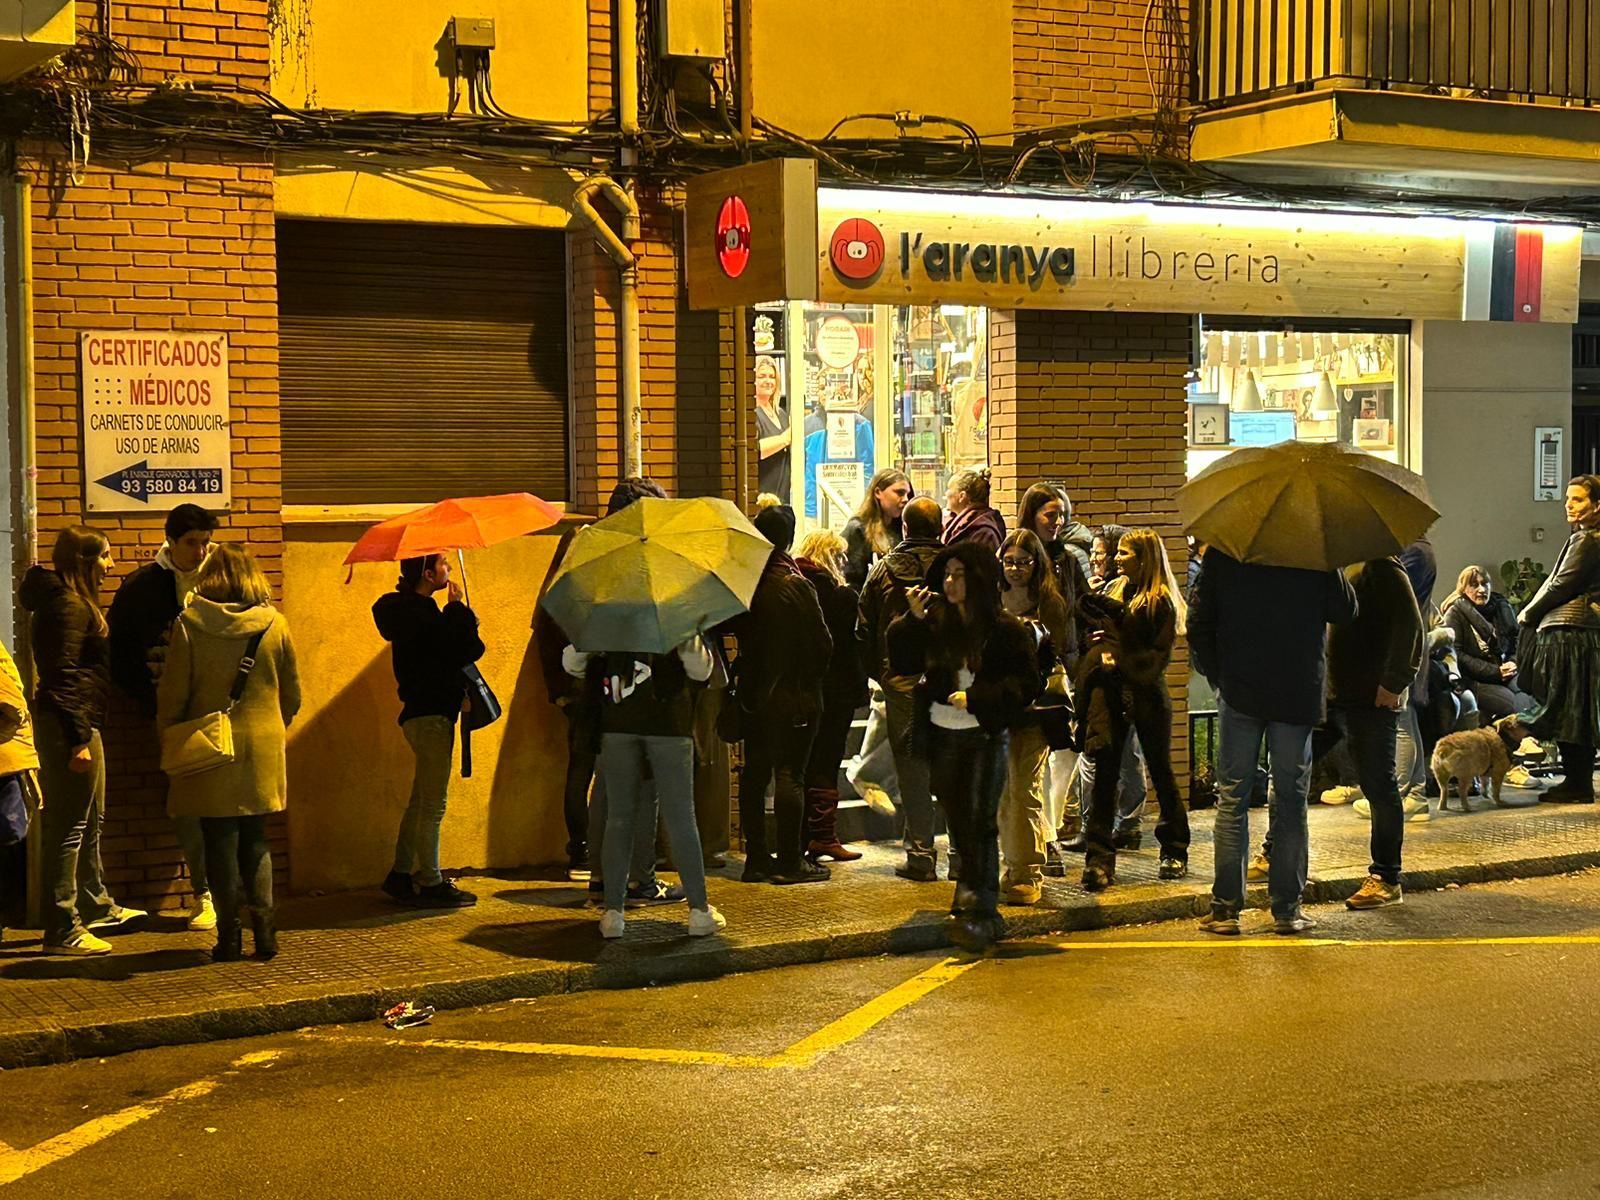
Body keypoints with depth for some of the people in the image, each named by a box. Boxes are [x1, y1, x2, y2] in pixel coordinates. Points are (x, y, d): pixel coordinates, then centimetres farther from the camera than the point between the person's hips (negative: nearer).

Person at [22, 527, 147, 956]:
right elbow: (62, 678, -21)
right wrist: (77, 740, -24)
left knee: (90, 822, 21)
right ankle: (62, 930, -3)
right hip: (70, 726, -11)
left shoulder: (73, 602, 16)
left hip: (80, 723, 11)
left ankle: (96, 906, 35)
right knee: (69, 827, -6)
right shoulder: (69, 606, -15)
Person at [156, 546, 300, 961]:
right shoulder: (274, 623, -1)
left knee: (221, 842, 5)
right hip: (263, 748, 2)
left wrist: (169, 736, 10)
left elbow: (172, 692, -5)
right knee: (256, 841, 13)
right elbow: (293, 693, 6)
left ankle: (229, 934, 6)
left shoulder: (190, 623, -8)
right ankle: (264, 929, 7)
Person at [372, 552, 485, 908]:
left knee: (421, 800, 18)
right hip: (431, 715, -11)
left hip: (423, 714, 11)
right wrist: (458, 607, -11)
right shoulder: (420, 615, -19)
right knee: (433, 803, -4)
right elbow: (468, 649, -22)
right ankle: (430, 884, 1)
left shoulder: (414, 609, 13)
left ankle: (401, 875, 25)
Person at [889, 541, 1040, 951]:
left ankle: (978, 915, -11)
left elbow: (1027, 683, -10)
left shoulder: (1005, 630, -7)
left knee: (979, 824, -10)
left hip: (985, 737, -5)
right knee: (959, 825, 10)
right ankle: (981, 908, 20)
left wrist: (975, 698, -18)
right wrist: (912, 620, -9)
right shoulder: (933, 624, 6)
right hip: (942, 736, 5)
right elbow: (902, 663, 2)